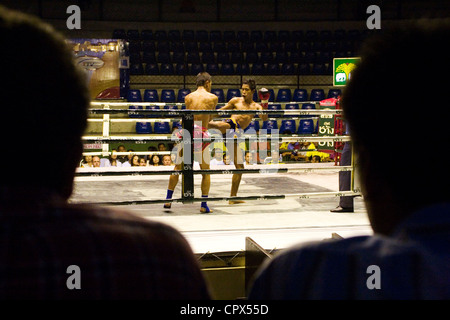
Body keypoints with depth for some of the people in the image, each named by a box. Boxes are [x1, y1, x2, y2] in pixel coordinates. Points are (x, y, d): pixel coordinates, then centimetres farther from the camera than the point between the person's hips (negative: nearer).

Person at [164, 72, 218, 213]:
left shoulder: (188, 97, 7)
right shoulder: (213, 98, 1)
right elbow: (210, 117, 13)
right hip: (201, 135, -2)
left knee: (177, 167, 17)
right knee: (206, 171, 11)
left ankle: (168, 199, 19)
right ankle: (204, 205, 9)